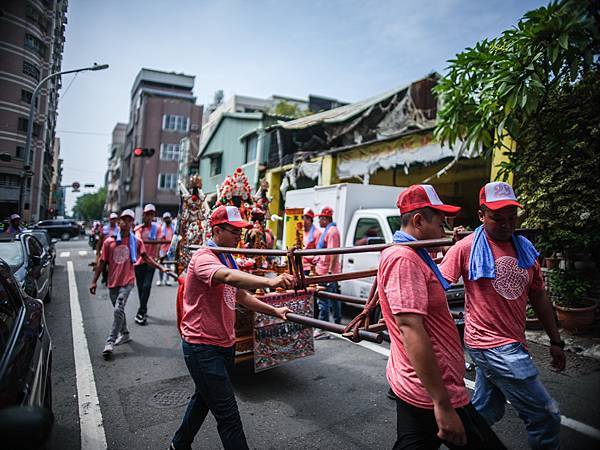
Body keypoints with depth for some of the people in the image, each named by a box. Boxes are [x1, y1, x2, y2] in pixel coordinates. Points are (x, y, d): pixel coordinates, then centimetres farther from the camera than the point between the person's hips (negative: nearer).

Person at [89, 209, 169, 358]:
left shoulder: (136, 241, 0)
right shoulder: (109, 241, 2)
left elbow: (145, 257, 5)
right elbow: (102, 262, 5)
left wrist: (161, 268, -6)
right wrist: (94, 281, 3)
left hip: (127, 281, -3)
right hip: (113, 282, 3)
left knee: (118, 309, -16)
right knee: (118, 310, 16)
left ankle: (110, 342, -11)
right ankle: (124, 334, 36)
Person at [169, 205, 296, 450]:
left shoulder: (228, 259, 11)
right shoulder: (203, 258, -19)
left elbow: (241, 295, 15)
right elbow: (228, 277, -42)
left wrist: (274, 310, 2)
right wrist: (270, 281, -57)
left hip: (224, 344, 10)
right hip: (203, 346, -9)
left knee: (204, 399, 26)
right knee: (228, 415, -7)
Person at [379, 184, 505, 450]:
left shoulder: (404, 255, 12)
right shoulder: (404, 258, -21)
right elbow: (411, 329, -28)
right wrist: (442, 405, -26)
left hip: (412, 385, 10)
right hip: (431, 391, -10)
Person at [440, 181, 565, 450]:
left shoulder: (525, 249, 8)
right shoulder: (466, 248, -11)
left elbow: (538, 297, 14)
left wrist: (555, 341, 15)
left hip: (512, 344, 7)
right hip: (491, 344, -7)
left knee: (486, 412, 20)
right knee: (546, 416, -1)